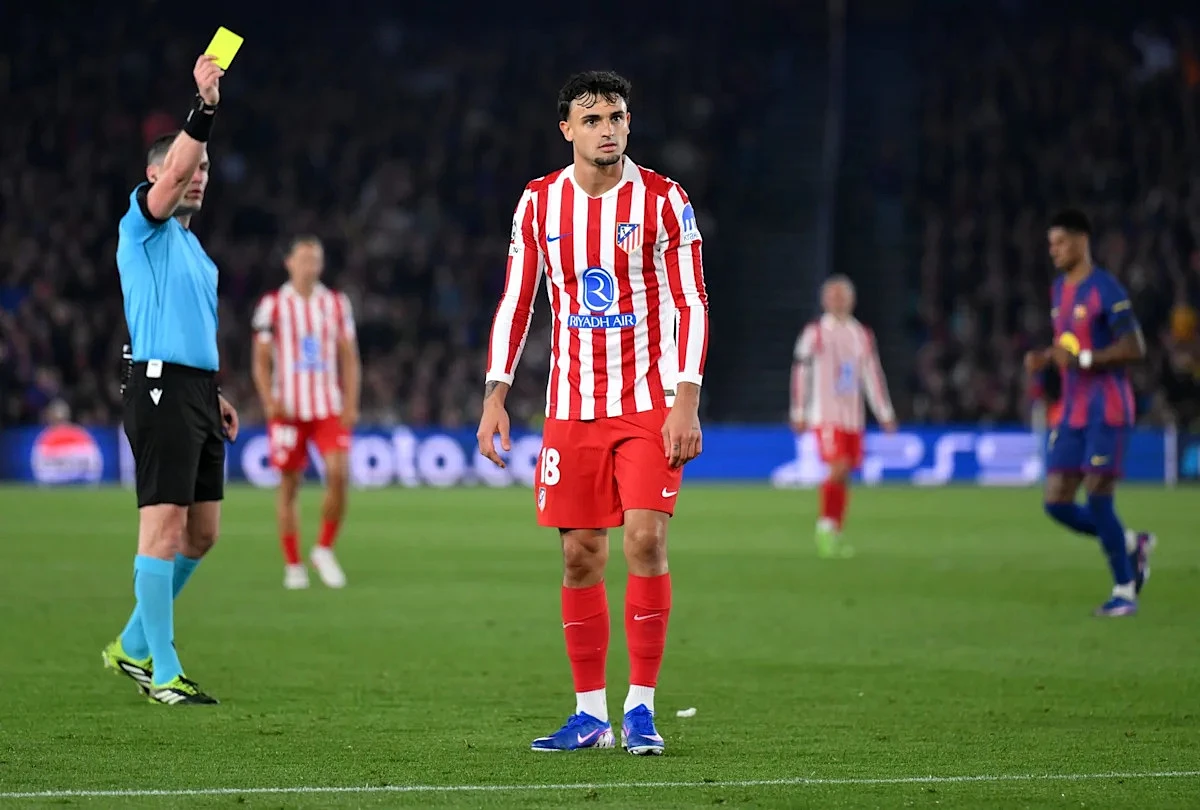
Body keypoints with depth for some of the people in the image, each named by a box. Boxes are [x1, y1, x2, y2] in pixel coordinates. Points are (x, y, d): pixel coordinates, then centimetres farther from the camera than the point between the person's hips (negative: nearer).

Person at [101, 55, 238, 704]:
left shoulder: (191, 244, 22)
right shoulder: (142, 225, -2)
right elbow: (173, 174, -22)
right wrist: (203, 107, -30)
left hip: (198, 391, 9)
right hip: (160, 387, -9)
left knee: (201, 534, 9)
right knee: (165, 526, -9)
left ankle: (134, 646, 21)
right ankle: (164, 672, -8)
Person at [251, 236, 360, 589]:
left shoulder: (336, 304, 9)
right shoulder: (273, 305, 1)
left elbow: (349, 358, 11)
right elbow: (261, 360, 2)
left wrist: (351, 405, 0)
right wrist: (270, 402, -12)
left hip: (329, 407, 2)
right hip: (288, 410, -2)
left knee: (338, 472, -15)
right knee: (289, 484, 1)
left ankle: (324, 550, 2)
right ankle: (293, 565, 9)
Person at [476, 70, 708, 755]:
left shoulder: (662, 199, -3)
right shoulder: (539, 203, 5)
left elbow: (691, 304, -4)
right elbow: (516, 302, 10)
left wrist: (686, 402, -13)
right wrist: (496, 397, 2)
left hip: (649, 404, -3)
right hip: (571, 408, 3)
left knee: (646, 540, -13)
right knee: (580, 555, 2)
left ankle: (642, 705, -5)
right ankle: (591, 713, 10)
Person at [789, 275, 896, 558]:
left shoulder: (862, 336, 12)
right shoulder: (815, 334, -2)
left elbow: (872, 375, 15)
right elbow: (800, 373, -2)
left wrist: (885, 414, 12)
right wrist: (798, 413, -5)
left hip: (853, 417, 5)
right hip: (826, 415, -5)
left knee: (843, 475, 4)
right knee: (838, 468, -19)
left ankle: (835, 535, 13)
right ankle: (825, 528, -7)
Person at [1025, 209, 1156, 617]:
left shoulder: (1106, 290, -12)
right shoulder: (1059, 289, 15)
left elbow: (1134, 349, -16)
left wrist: (1082, 359, -23)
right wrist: (1045, 357, 7)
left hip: (1105, 410, -8)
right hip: (1072, 413, 8)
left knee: (1098, 499, -10)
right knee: (1057, 502, 2)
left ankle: (1124, 591, 1)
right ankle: (1132, 544, 21)